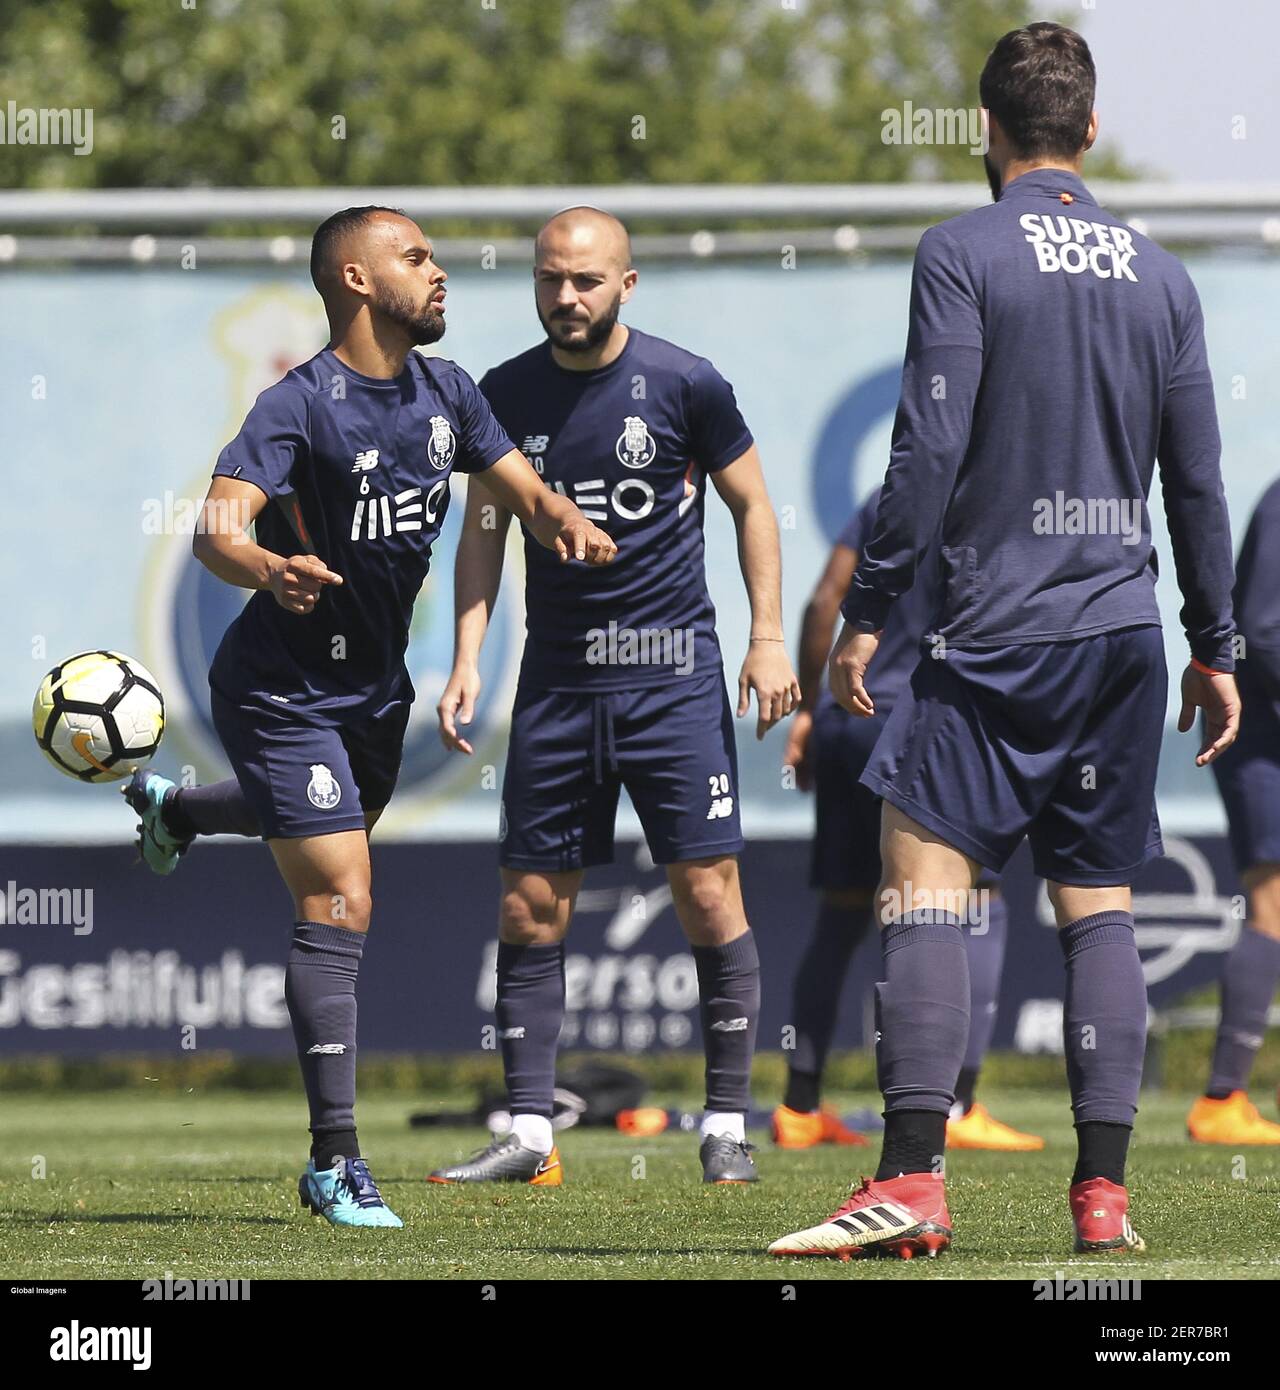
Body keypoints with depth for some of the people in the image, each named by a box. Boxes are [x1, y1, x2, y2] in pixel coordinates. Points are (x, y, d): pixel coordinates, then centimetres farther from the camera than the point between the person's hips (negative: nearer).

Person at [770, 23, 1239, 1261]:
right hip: (1125, 629, 5)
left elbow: (928, 449, -12)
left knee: (923, 879, -5)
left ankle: (912, 1181, -16)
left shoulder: (963, 255, -5)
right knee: (1099, 908, 7)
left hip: (999, 635, -5)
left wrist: (868, 611, -6)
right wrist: (1216, 648, 19)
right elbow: (1198, 480, 12)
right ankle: (1103, 1192, 1)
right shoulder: (1159, 276, 10)